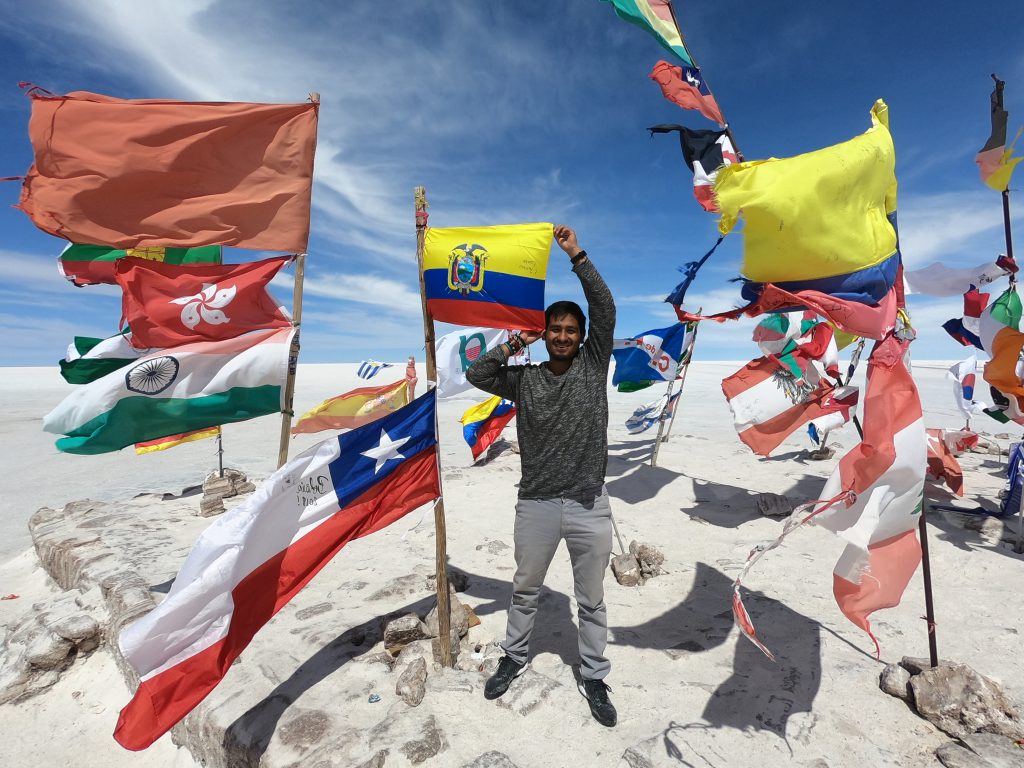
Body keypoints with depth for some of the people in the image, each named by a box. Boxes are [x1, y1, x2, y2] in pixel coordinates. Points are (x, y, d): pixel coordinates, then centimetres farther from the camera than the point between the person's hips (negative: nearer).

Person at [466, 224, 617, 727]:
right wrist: (509, 346, -9)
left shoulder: (593, 365, 0)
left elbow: (605, 311, -10)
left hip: (589, 504, 0)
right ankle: (514, 658, 45)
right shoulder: (524, 379, 2)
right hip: (536, 503, 1)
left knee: (591, 600, 16)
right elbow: (475, 376, -1)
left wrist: (577, 256, -15)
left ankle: (594, 678, 38)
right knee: (525, 590, 21)